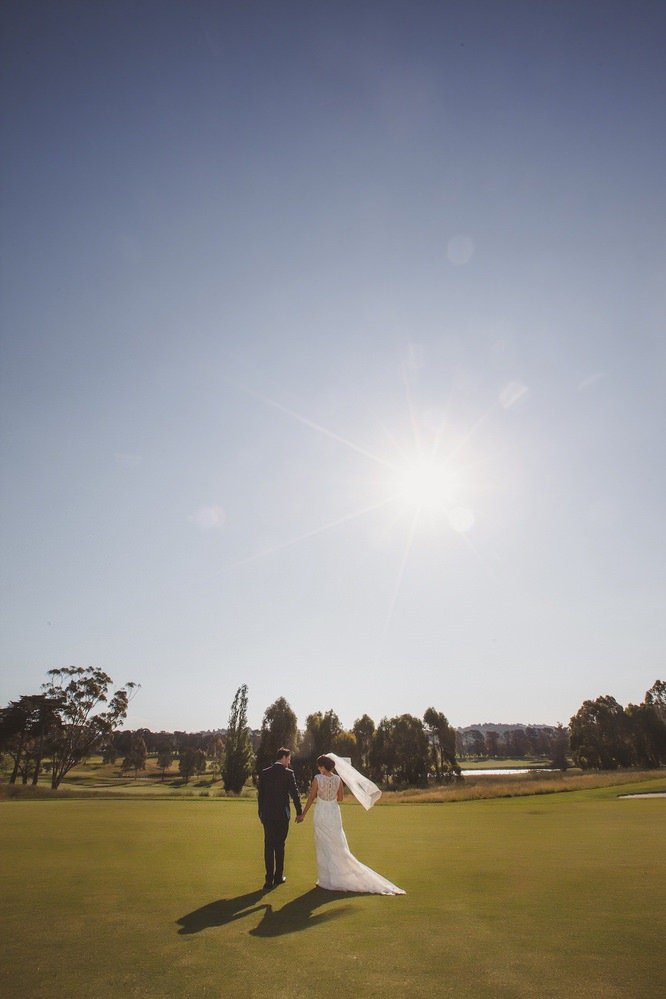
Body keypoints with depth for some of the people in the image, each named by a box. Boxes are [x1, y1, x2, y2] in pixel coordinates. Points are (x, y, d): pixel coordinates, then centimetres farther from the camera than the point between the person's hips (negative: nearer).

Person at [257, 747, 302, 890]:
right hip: (282, 814, -2)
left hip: (267, 815, 2)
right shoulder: (288, 773, -9)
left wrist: (261, 813, 14)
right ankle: (278, 877, 21)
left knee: (268, 846, 8)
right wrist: (299, 812, 2)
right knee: (280, 846, 12)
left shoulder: (264, 773, 2)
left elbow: (260, 795, 5)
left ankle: (269, 879, 7)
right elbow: (294, 794, -9)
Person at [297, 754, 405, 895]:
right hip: (334, 813, 4)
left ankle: (327, 879, 16)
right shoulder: (337, 779, -5)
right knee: (338, 846, 15)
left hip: (321, 814, -4)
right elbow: (340, 798, 6)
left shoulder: (317, 779, -16)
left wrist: (303, 815, 2)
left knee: (323, 846, 10)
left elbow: (311, 798, -9)